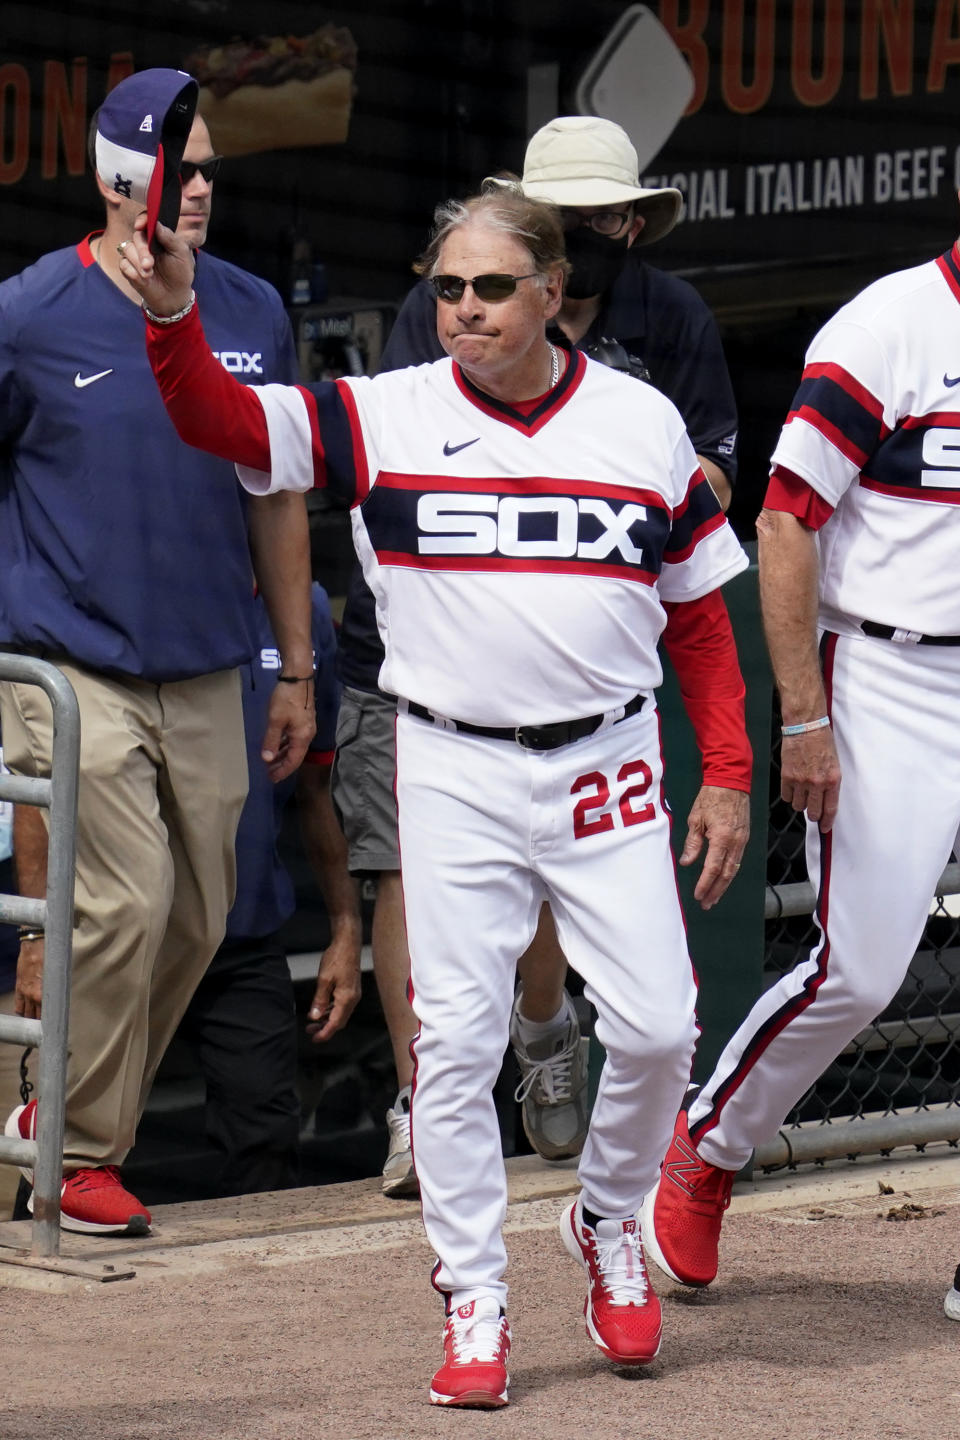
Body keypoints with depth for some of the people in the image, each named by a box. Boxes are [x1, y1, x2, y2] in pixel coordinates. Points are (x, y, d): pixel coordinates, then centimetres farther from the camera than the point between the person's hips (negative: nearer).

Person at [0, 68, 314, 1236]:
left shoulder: (251, 314, 7)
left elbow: (274, 498, 15)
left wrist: (296, 669, 16)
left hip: (207, 673, 5)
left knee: (195, 922, 6)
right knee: (122, 906, -12)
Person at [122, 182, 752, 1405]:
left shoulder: (643, 424, 3)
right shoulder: (383, 419, -2)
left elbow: (700, 614, 9)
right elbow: (218, 420, -14)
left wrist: (727, 776, 5)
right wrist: (173, 315, -33)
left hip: (607, 769, 1)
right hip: (454, 773, -1)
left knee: (654, 1028, -3)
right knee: (456, 1042, -3)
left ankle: (607, 1225, 25)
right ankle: (473, 1305, 8)